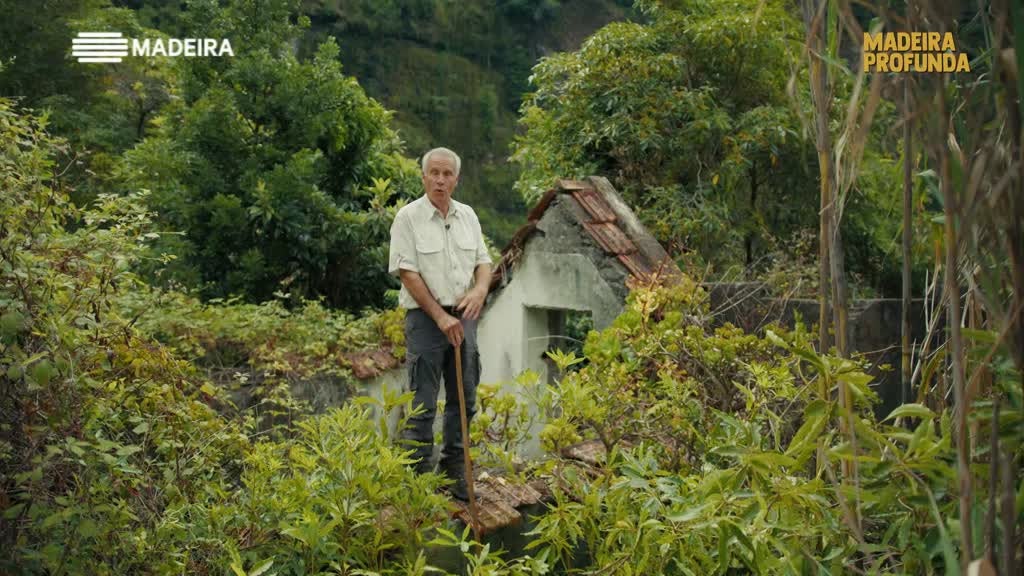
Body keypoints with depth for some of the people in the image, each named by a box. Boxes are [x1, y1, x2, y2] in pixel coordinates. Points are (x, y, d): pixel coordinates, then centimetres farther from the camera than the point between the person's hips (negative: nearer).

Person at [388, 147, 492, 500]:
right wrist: (440, 317, -16)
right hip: (426, 317, -6)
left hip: (462, 317, 6)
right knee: (423, 404, -3)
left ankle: (455, 468, 24)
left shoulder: (467, 216, 10)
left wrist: (480, 289, -10)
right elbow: (407, 272, -13)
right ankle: (419, 472, 6)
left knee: (464, 400, 12)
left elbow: (483, 261, 13)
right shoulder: (408, 217, -8)